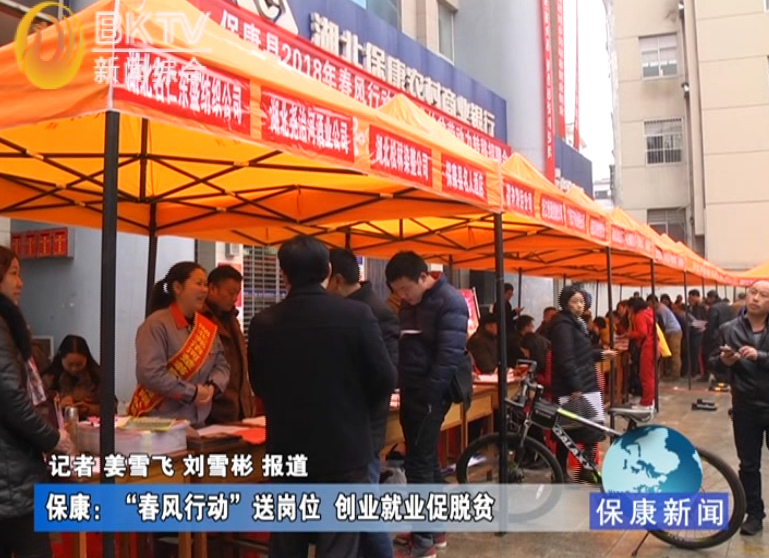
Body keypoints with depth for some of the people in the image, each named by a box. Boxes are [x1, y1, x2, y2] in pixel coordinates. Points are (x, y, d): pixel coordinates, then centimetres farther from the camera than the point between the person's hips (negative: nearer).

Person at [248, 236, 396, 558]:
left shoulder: (263, 323, -5)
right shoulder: (357, 315, -13)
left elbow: (258, 385, 7)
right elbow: (385, 379, -8)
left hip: (287, 450, 3)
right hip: (344, 449, -3)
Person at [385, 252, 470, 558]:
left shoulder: (449, 302, -14)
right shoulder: (410, 304, 11)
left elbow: (449, 355, -19)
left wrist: (428, 394, -20)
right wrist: (403, 388, 7)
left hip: (430, 393, -8)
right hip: (411, 390, 8)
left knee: (418, 463, -5)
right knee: (427, 460, 15)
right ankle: (435, 528, 27)